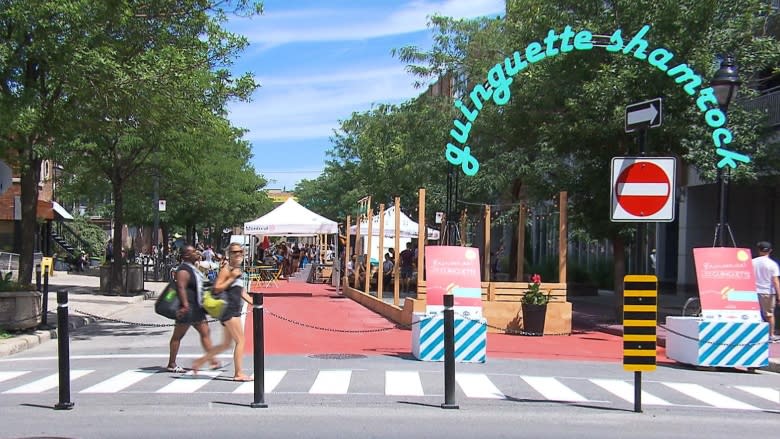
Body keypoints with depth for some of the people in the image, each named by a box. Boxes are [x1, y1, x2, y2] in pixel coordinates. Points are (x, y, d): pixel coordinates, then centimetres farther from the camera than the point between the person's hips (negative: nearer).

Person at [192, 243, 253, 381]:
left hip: (235, 311, 9)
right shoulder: (226, 270, -9)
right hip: (228, 310, -9)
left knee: (226, 344, 15)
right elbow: (217, 288, -17)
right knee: (240, 340, -7)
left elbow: (242, 293, 24)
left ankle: (199, 361, 23)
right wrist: (232, 278, -19)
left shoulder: (238, 270, 18)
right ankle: (238, 373, -2)